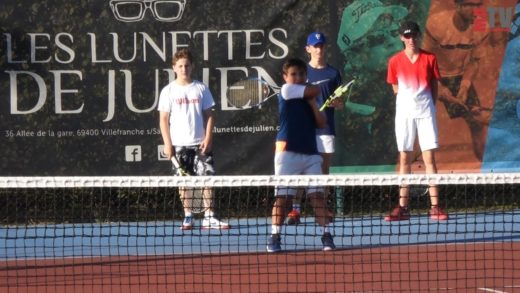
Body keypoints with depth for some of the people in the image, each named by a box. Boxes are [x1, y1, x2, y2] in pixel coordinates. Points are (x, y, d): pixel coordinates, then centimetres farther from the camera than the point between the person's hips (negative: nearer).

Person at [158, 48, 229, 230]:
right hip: (179, 145, -1)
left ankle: (209, 217, -5)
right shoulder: (169, 91, 3)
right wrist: (167, 143, -5)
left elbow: (209, 116, 7)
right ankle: (188, 217, 11)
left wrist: (208, 138, -4)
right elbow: (163, 119, 3)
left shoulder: (201, 89, 6)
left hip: (200, 143, 1)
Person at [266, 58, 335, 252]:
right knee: (283, 197, -3)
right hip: (288, 152, -5)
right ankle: (275, 238, 5)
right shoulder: (286, 90, -1)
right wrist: (312, 95, 9)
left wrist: (313, 103, -4)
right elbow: (315, 90, -11)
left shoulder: (308, 97, 15)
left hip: (310, 153, 5)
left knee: (318, 195, -2)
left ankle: (327, 236, -2)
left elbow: (321, 123, 5)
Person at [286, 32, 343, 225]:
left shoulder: (333, 73, 10)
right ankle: (295, 210, -9)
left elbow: (340, 104, 12)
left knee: (323, 171, 3)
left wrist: (337, 103, -10)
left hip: (325, 129, 2)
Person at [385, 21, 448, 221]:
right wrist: (411, 100, 5)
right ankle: (403, 208, 6)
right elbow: (396, 89, 11)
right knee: (404, 160, 4)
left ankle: (435, 207, -7)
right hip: (404, 113, 1)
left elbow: (434, 87, 8)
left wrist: (427, 104, 0)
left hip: (425, 112, -1)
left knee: (429, 158, -5)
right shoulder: (395, 61, 4)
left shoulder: (429, 59, 3)